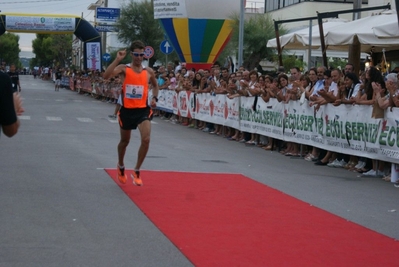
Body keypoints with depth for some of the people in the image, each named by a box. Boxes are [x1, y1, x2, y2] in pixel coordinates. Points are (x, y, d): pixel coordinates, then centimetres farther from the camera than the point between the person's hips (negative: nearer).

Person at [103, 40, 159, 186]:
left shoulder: (149, 71, 3)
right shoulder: (124, 69, -6)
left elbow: (155, 85, 23)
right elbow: (106, 75, -24)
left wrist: (154, 98, 5)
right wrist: (118, 59, -27)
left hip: (143, 110, 1)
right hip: (127, 110, -1)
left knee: (146, 139, -19)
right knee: (124, 141, 17)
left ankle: (136, 171, -4)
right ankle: (121, 167, 45)